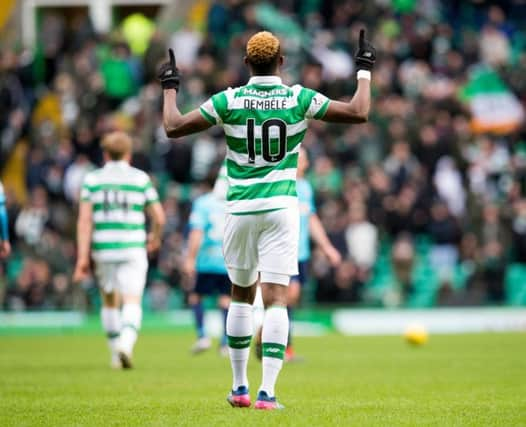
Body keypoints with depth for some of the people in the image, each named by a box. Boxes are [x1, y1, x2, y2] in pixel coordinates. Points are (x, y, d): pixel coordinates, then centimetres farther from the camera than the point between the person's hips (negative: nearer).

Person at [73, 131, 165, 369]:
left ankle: (115, 354, 27)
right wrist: (155, 237, 25)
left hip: (102, 249, 2)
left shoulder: (92, 180, 4)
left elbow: (84, 220, -4)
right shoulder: (141, 178, 3)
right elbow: (159, 217, 3)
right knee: (132, 303, -6)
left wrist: (82, 258, -6)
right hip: (133, 249, -2)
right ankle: (126, 344, -33)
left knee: (110, 301, 20)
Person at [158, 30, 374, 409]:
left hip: (240, 209, 1)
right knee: (276, 300, -4)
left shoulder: (230, 101, -4)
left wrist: (170, 88, 14)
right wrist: (365, 70, 14)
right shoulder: (299, 99, -3)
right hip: (281, 208, -1)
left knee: (241, 295, 17)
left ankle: (240, 387, 22)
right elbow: (358, 113, 0)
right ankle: (267, 392, -14)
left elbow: (174, 128, -2)